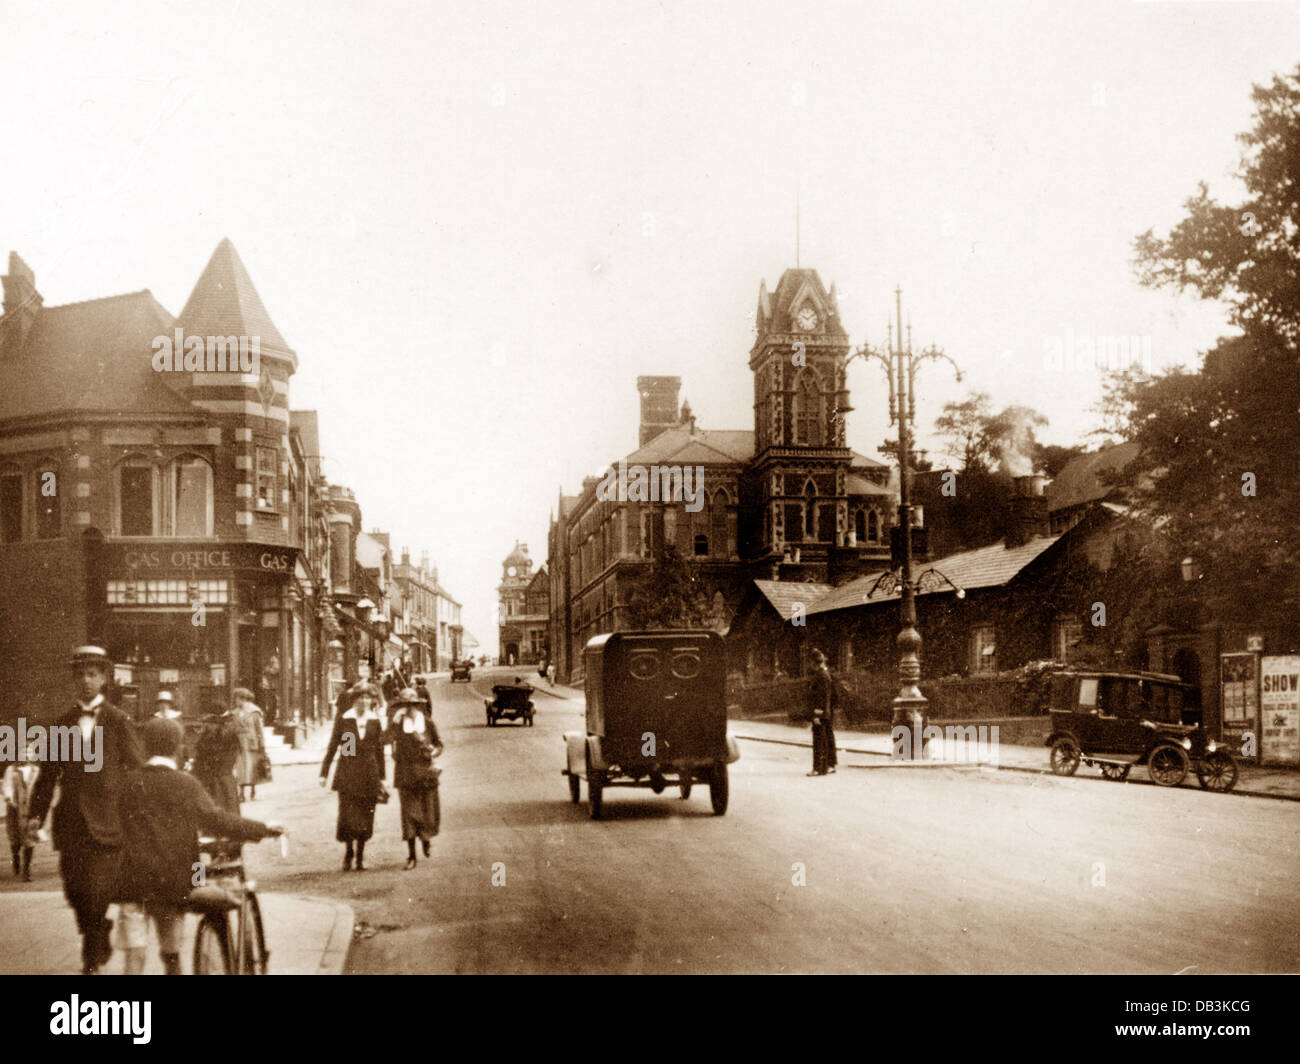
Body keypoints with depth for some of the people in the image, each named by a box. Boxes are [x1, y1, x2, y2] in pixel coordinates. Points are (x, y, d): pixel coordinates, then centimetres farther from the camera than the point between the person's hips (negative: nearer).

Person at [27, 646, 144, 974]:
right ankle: (101, 940, 31)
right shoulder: (62, 724, 11)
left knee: (98, 894, -5)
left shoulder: (118, 721, 1)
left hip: (106, 822, -4)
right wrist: (36, 814, 1)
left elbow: (137, 771, 0)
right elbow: (48, 773, 12)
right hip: (71, 823, 4)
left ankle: (92, 961, 8)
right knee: (74, 891, 6)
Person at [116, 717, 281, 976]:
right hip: (173, 883, 0)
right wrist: (262, 829, -5)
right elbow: (214, 819, -12)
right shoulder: (187, 785, -5)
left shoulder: (131, 783, 0)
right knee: (171, 954, 17)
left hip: (135, 883, 0)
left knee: (134, 957, -2)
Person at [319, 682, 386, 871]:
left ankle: (360, 856, 17)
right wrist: (324, 772, 1)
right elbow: (332, 747, 4)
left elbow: (379, 750, 11)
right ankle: (348, 851, 14)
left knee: (365, 818, 4)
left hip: (369, 773, 2)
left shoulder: (375, 721, 7)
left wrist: (381, 777, 11)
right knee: (347, 816, -8)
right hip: (347, 772, -2)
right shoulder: (343, 719, 1)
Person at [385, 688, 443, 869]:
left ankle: (425, 838, 36)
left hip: (426, 772, 1)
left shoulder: (427, 721, 5)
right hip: (405, 774, -1)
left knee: (430, 814, 3)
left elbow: (438, 743, 14)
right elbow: (389, 738, -18)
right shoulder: (397, 721, 0)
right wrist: (396, 721, -28)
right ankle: (411, 855, 4)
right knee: (409, 814, -5)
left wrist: (435, 750, -7)